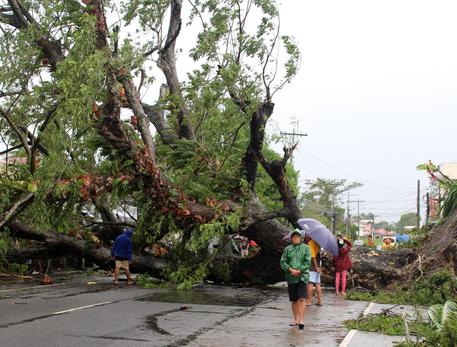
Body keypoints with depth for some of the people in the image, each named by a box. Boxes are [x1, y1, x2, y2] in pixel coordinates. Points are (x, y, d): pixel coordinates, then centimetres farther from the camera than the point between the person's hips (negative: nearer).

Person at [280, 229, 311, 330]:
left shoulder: (305, 248, 4)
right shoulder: (287, 249, 10)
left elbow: (307, 262, -4)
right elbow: (283, 262, 3)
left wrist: (298, 271, -14)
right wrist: (291, 270, -12)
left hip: (302, 276, -3)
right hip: (290, 277, 3)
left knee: (301, 299, -13)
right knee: (294, 300, 9)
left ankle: (301, 320, -17)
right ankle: (296, 319, 20)